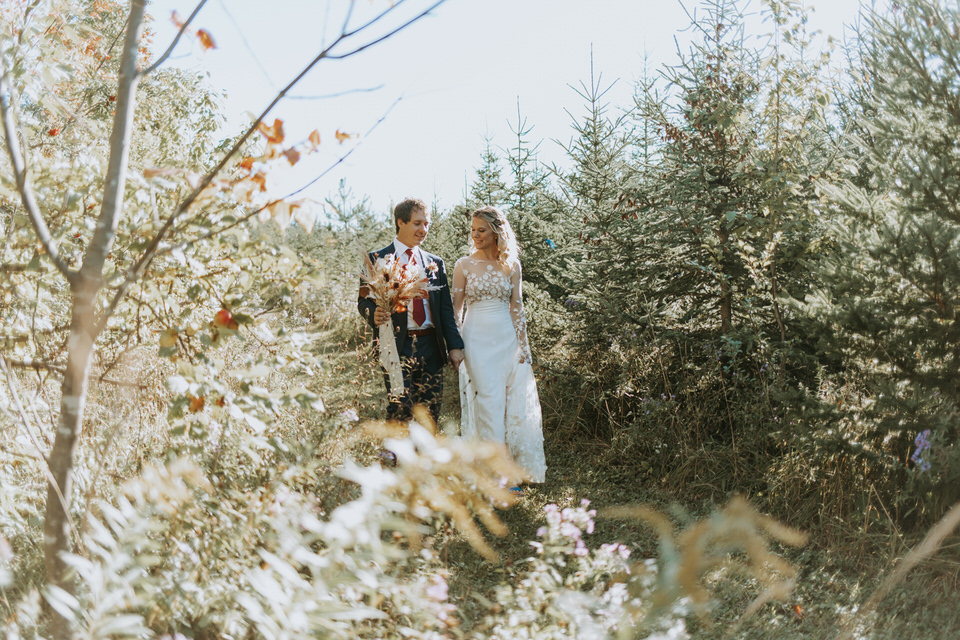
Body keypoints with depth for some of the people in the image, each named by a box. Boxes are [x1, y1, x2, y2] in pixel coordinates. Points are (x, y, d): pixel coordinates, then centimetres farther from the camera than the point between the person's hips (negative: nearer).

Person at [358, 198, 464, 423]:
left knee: (430, 414, 4)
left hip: (431, 347, 4)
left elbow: (446, 308, 14)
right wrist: (373, 314, -22)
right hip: (397, 345, -4)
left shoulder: (435, 263, 16)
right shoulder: (377, 259, 4)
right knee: (400, 412, -9)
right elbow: (363, 300, 1)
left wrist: (455, 345, 5)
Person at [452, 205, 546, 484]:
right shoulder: (464, 265, 1)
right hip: (477, 339, -2)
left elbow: (516, 308, 6)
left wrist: (523, 345, 1)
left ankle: (515, 465, 14)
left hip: (507, 338, 2)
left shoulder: (511, 265, 5)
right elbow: (456, 307, 2)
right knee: (489, 403, -3)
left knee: (516, 402, 1)